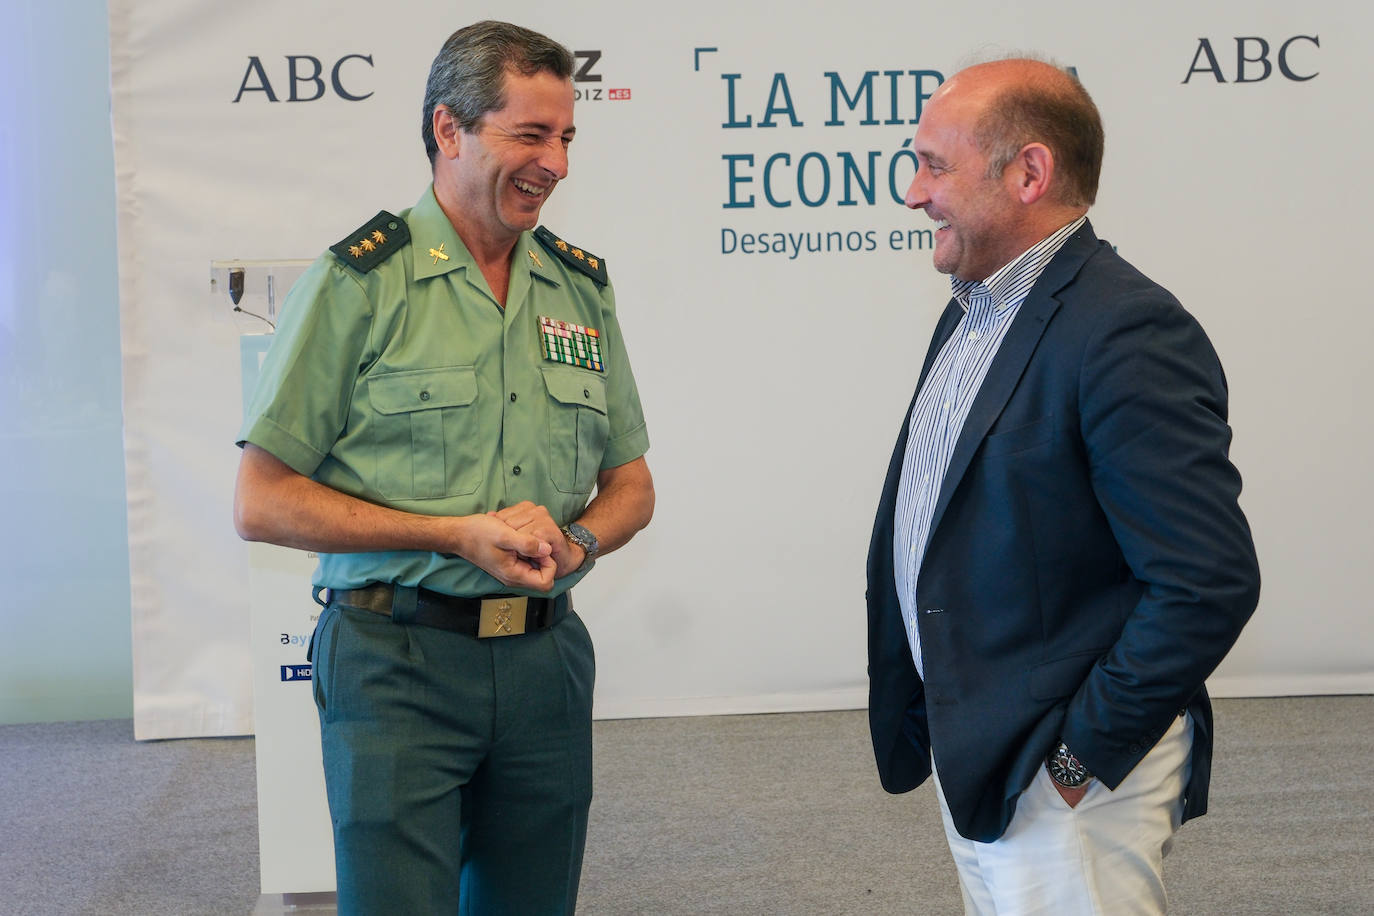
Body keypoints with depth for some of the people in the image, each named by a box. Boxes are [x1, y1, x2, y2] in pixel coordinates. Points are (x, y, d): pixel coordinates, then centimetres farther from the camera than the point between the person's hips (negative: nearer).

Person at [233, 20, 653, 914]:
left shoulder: (582, 286, 10)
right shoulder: (358, 281, -6)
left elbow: (631, 485, 16)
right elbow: (263, 504, -8)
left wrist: (574, 541, -7)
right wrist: (458, 534, -15)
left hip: (546, 658, 5)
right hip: (399, 662, -5)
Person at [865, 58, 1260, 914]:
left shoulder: (1129, 333, -20)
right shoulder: (976, 312, 10)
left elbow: (1209, 581, -25)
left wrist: (1081, 752, -19)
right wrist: (930, 724, 12)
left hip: (1064, 778, -9)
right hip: (971, 753, 9)